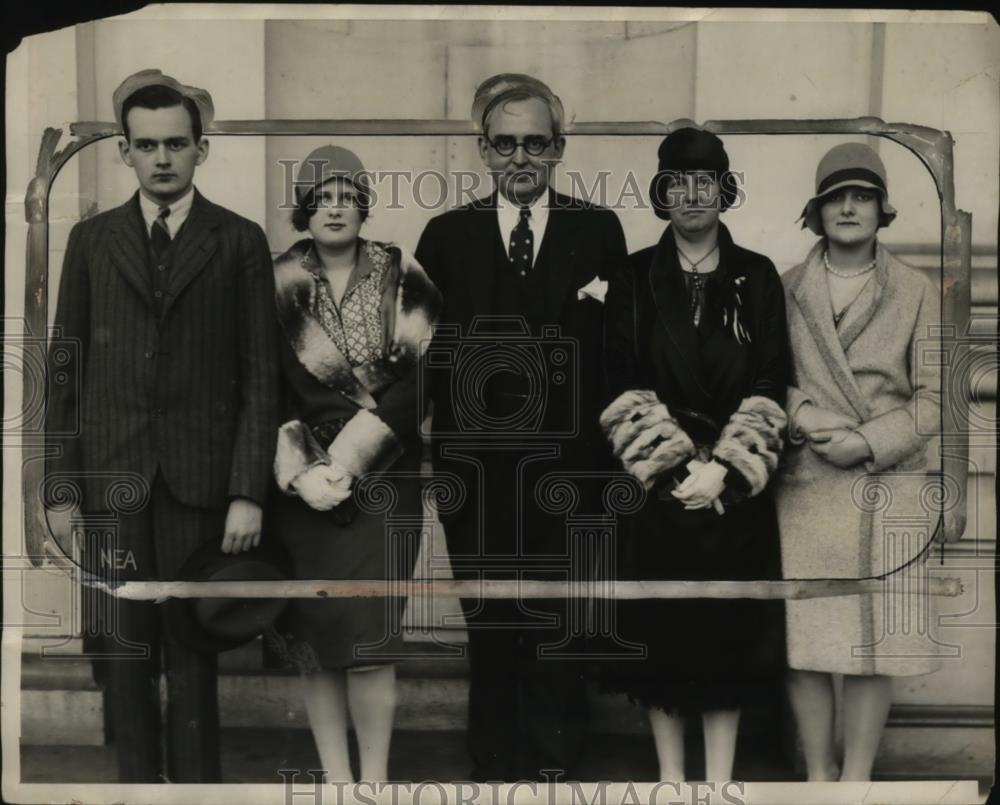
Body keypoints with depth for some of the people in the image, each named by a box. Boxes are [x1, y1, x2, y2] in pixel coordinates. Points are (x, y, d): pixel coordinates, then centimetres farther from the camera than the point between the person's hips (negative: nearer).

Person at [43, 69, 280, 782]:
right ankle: (139, 779, 21)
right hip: (112, 481, 2)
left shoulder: (240, 242, 3)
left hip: (200, 482, -2)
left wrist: (250, 492, -8)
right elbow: (66, 370, 7)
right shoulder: (92, 240, 9)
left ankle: (197, 783, 16)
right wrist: (60, 488, 1)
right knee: (127, 654, 8)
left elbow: (260, 373, -1)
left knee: (193, 652, 4)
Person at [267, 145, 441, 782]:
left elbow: (417, 378, -5)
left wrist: (346, 463, -11)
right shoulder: (280, 285, 4)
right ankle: (335, 776, 13)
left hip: (382, 480, -1)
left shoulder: (401, 277, 3)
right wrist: (301, 471, -10)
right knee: (315, 634, 2)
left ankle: (375, 778, 3)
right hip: (303, 481, 1)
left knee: (368, 635, -8)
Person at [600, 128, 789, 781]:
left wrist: (725, 467, -13)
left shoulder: (758, 278, 4)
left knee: (729, 627, 4)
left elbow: (770, 388, -1)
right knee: (661, 629, 4)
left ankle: (721, 778, 16)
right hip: (656, 485, 0)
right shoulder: (634, 279, 4)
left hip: (736, 488, 0)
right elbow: (623, 388, -2)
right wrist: (676, 463, -13)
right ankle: (670, 775, 18)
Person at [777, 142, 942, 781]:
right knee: (805, 634, 3)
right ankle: (818, 772, 17)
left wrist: (869, 443, -12)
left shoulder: (918, 293, 3)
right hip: (805, 484, 1)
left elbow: (934, 398, 0)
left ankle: (858, 776, 15)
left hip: (887, 484, 0)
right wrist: (802, 418, -12)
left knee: (876, 636, 3)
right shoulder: (787, 289, 6)